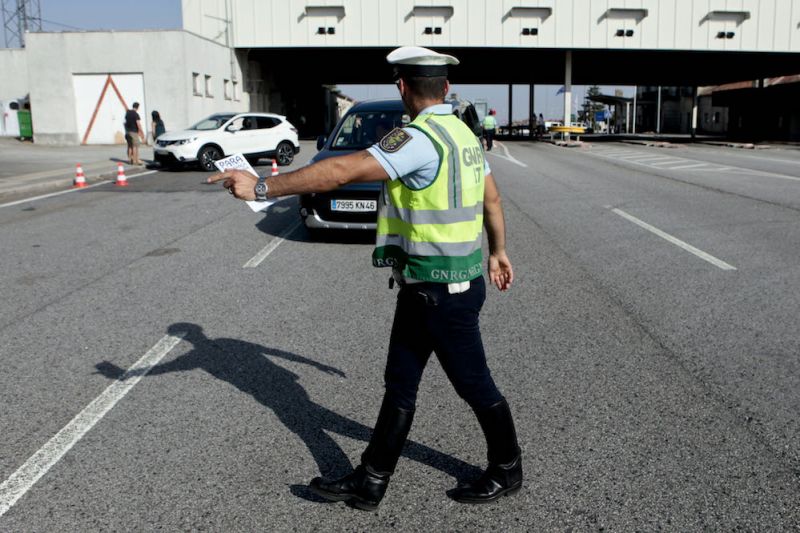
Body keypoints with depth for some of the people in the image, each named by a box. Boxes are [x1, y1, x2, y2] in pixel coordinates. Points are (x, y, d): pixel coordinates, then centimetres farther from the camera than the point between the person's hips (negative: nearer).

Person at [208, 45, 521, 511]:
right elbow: (493, 199, 19)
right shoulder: (464, 134, 8)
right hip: (422, 290, 10)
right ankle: (370, 483, 24)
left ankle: (507, 471, 31)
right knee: (399, 384, 14)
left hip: (443, 293, -10)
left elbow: (340, 172, -28)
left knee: (474, 385, 10)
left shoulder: (420, 139, -22)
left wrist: (263, 187, -24)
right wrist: (498, 251, 32)